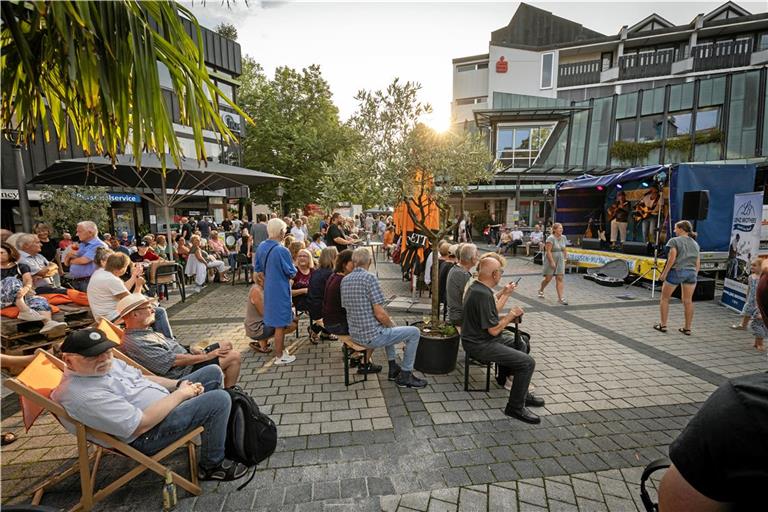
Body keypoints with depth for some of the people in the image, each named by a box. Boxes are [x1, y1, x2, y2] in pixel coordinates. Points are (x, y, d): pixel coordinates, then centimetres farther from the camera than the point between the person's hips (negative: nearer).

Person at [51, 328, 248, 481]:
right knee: (220, 400, -23)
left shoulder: (104, 364, 0)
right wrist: (181, 393, -19)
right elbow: (142, 424, -29)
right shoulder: (83, 395, -28)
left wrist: (178, 384, -4)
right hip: (149, 434, -10)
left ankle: (218, 429, 29)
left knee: (213, 372, 11)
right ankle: (212, 466, 1)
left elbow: (142, 377, 12)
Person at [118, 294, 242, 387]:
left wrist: (191, 350, 0)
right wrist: (207, 356, -18)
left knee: (227, 345, 10)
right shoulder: (135, 343, -25)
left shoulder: (145, 330, 7)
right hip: (184, 372, -10)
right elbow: (173, 361, -26)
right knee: (234, 357, -14)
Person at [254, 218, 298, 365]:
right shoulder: (282, 251, -23)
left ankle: (280, 349, 35)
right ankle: (280, 356, 17)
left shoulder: (261, 247, 0)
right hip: (280, 290, -8)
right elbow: (291, 273, -15)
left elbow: (257, 268, 9)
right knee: (280, 324, 5)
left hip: (268, 289, 8)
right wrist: (293, 269, 5)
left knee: (275, 320, 21)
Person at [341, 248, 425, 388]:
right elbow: (380, 314, -23)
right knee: (414, 332, 5)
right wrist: (392, 325, 0)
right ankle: (405, 376, 14)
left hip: (355, 334, 8)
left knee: (388, 328, 34)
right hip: (372, 336, -8)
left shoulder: (344, 280, 4)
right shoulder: (369, 278, -19)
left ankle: (393, 368, 36)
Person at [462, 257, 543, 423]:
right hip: (480, 345, -11)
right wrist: (512, 314, -10)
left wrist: (505, 294, 18)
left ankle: (521, 393, 30)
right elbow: (494, 330, -24)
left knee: (520, 344, 23)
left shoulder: (476, 286, 5)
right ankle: (515, 407, 1)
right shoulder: (483, 294, -27)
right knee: (527, 362, -14)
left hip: (479, 337, 11)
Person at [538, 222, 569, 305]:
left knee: (560, 278, -2)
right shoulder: (551, 238, -14)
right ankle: (541, 290, 31)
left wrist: (565, 259, 9)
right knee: (548, 278, 3)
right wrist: (552, 262, -21)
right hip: (550, 260, -5)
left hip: (560, 261, 5)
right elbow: (548, 251, -18)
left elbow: (565, 250, 15)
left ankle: (560, 298, -2)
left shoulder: (564, 238, 6)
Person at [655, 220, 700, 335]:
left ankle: (663, 325, 8)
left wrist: (664, 273, -10)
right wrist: (694, 275, 19)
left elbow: (672, 258, -13)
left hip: (676, 271, -6)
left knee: (664, 298, 7)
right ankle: (687, 328, 14)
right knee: (688, 301, 10)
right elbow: (698, 263, 13)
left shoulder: (674, 241, -4)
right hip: (691, 273, 6)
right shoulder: (695, 244, 16)